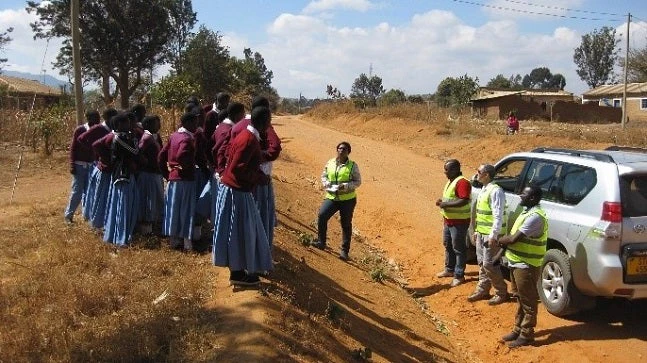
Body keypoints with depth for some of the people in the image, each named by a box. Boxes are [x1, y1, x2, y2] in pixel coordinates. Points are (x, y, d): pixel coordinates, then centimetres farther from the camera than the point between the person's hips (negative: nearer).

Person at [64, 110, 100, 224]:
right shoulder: (80, 130, -5)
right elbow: (73, 148, -4)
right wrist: (72, 165, -9)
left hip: (92, 165, 3)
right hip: (80, 165, -3)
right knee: (77, 191, -1)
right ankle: (68, 215, 9)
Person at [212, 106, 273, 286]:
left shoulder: (246, 135, 8)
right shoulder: (250, 140, -22)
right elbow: (237, 169, -27)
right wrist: (259, 178, -15)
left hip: (232, 187, 10)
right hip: (237, 191, -10)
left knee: (243, 230, 17)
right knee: (239, 231, 1)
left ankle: (239, 268, 27)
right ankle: (237, 274, 12)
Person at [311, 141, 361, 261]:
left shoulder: (352, 166, -3)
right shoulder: (330, 163, 6)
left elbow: (358, 181, -3)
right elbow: (324, 176, 16)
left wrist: (345, 186, -18)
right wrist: (327, 183, -6)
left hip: (348, 199, -2)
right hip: (331, 197, 2)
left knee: (346, 224, 4)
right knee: (322, 215, -18)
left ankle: (344, 251, 13)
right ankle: (321, 242, -1)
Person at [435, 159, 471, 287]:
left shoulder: (462, 182, -20)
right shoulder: (451, 181, 12)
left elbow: (464, 201, -29)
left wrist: (446, 204, -24)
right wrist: (442, 201, 4)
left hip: (459, 222, -10)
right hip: (448, 220, 10)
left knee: (458, 249, -2)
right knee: (448, 245, 19)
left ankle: (459, 276, 5)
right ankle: (449, 269, 34)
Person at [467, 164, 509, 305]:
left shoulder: (495, 191, -19)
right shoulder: (484, 189, 12)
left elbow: (498, 216, -22)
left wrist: (493, 235, -23)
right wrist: (477, 231, 20)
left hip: (491, 235, -10)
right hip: (481, 233, 10)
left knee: (489, 264, -6)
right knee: (482, 263, 15)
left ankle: (501, 293, 8)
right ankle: (482, 290, 26)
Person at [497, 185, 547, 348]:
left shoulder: (535, 217, -23)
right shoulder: (527, 212, 11)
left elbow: (514, 239, -24)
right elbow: (513, 236, 18)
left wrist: (500, 240, -7)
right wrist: (504, 240, -1)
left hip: (526, 266, -10)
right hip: (517, 263, 10)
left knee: (528, 301, 2)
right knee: (521, 299, 19)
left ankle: (526, 335, 11)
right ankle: (518, 330, 29)